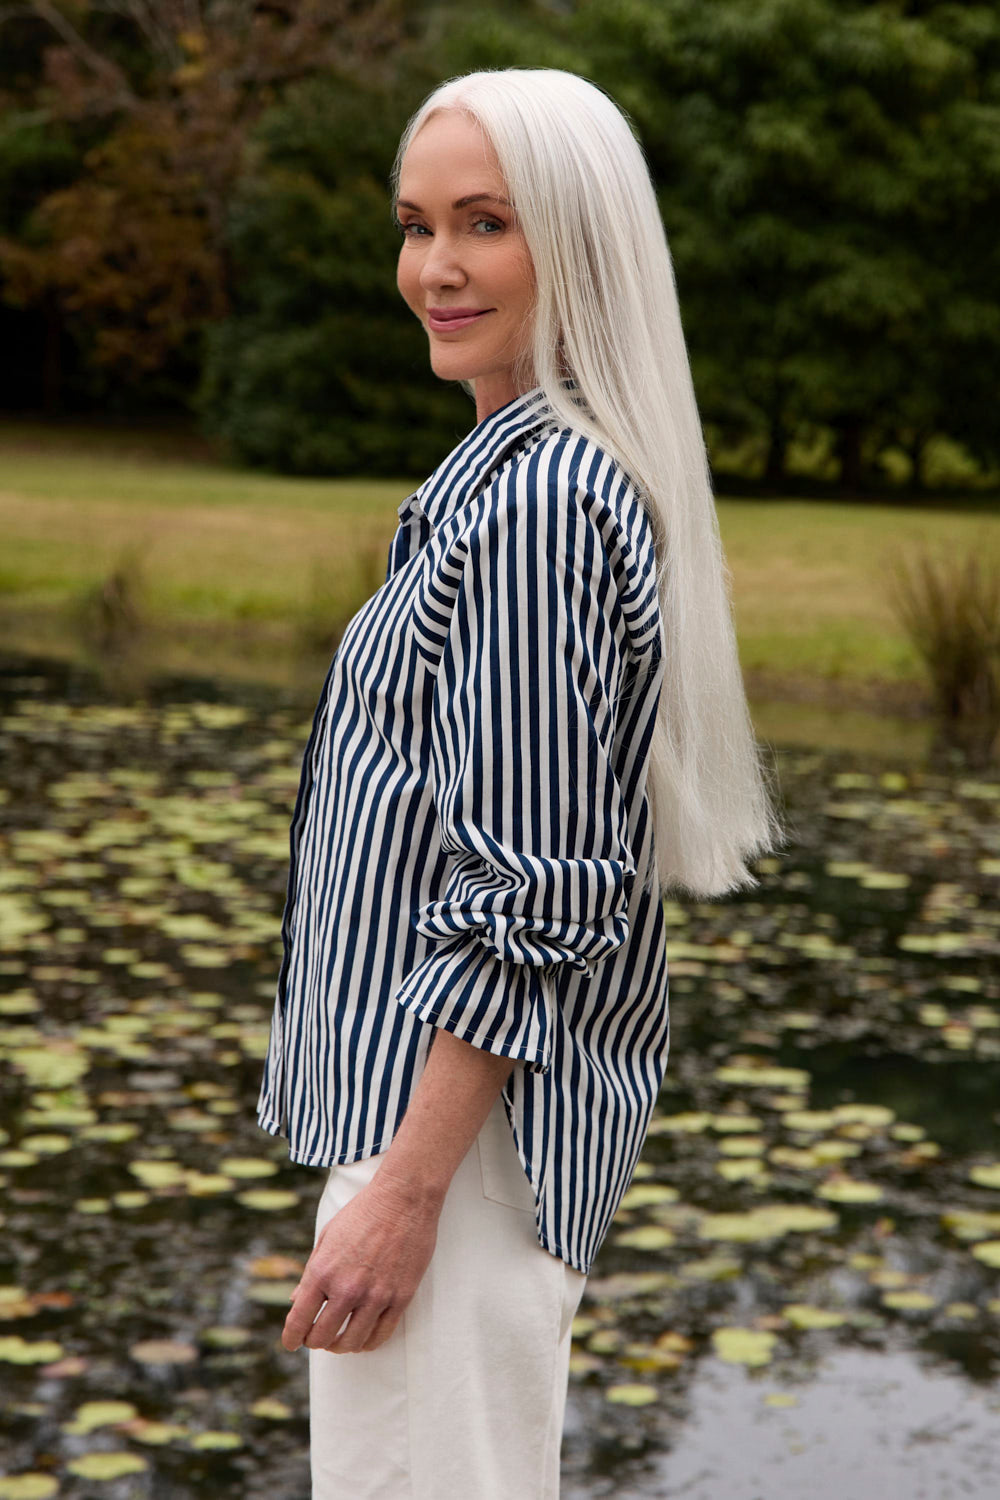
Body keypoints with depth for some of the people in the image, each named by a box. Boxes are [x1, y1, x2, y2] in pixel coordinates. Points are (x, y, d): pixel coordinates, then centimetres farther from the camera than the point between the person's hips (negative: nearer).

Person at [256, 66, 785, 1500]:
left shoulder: (540, 499, -20)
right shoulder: (569, 471, 12)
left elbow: (529, 896, -23)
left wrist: (404, 1187, -21)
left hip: (463, 1110, -11)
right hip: (435, 1092, 11)